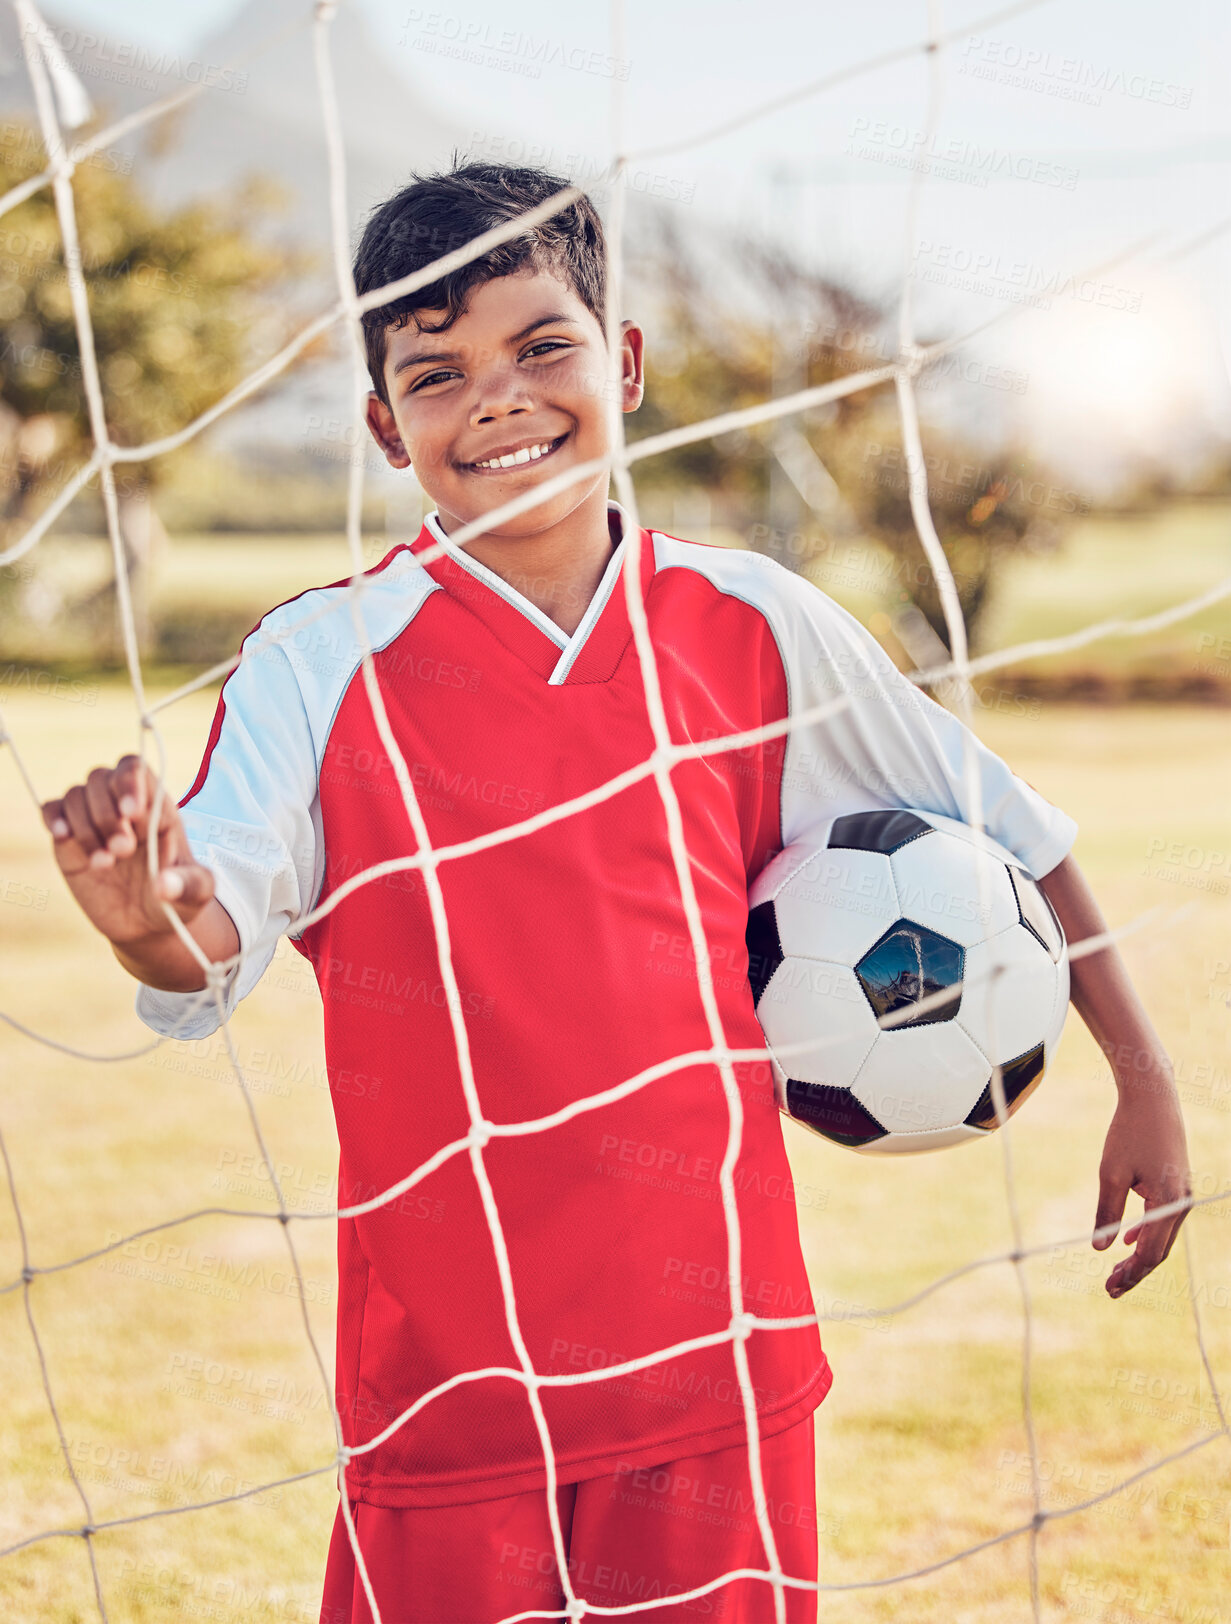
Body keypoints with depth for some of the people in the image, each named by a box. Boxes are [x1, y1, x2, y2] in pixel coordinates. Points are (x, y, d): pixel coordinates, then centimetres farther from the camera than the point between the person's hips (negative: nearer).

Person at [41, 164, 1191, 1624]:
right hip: (446, 1382, -2)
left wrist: (1146, 1087, 12)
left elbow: (1008, 838, 12)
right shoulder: (319, 667, -7)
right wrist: (156, 925, -43)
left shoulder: (753, 628, 0)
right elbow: (211, 966, -20)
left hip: (717, 1365, 2)